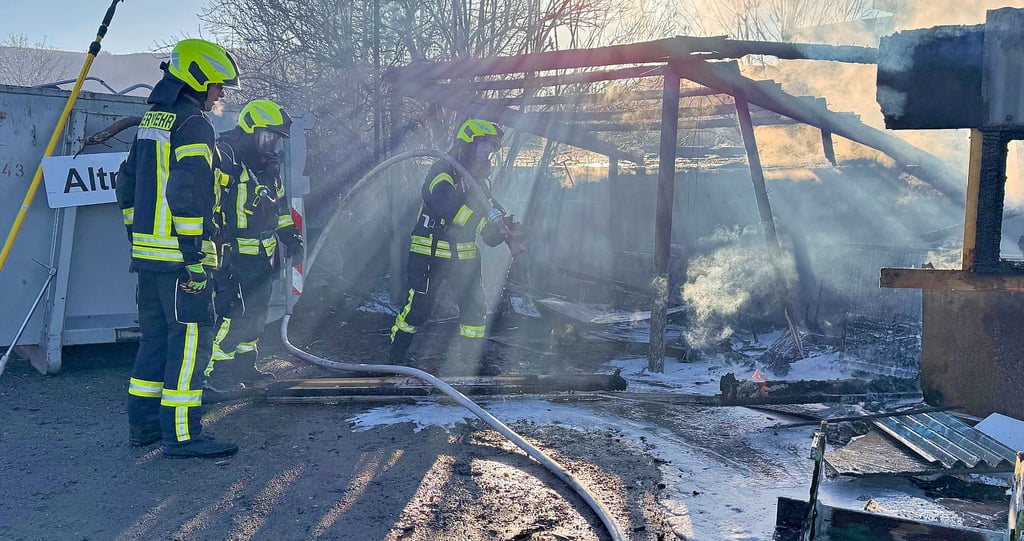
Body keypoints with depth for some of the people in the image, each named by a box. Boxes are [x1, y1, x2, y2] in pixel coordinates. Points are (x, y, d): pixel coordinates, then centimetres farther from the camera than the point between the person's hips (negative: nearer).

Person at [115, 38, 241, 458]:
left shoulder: (151, 121, 17)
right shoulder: (194, 125, -12)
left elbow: (126, 183, 22)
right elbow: (186, 191, -21)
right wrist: (195, 254, -20)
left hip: (148, 249, 9)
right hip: (180, 255, -9)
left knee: (157, 336, 16)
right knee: (190, 339, -4)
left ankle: (143, 424, 23)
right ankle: (181, 435, -2)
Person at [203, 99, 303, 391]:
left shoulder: (269, 165, 15)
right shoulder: (225, 160, -13)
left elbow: (280, 205, 26)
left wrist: (291, 237, 22)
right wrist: (216, 245, -22)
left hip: (262, 255, 9)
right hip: (233, 254, -9)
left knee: (256, 312, 15)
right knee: (233, 312, -11)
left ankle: (244, 363, 29)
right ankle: (216, 372, 0)